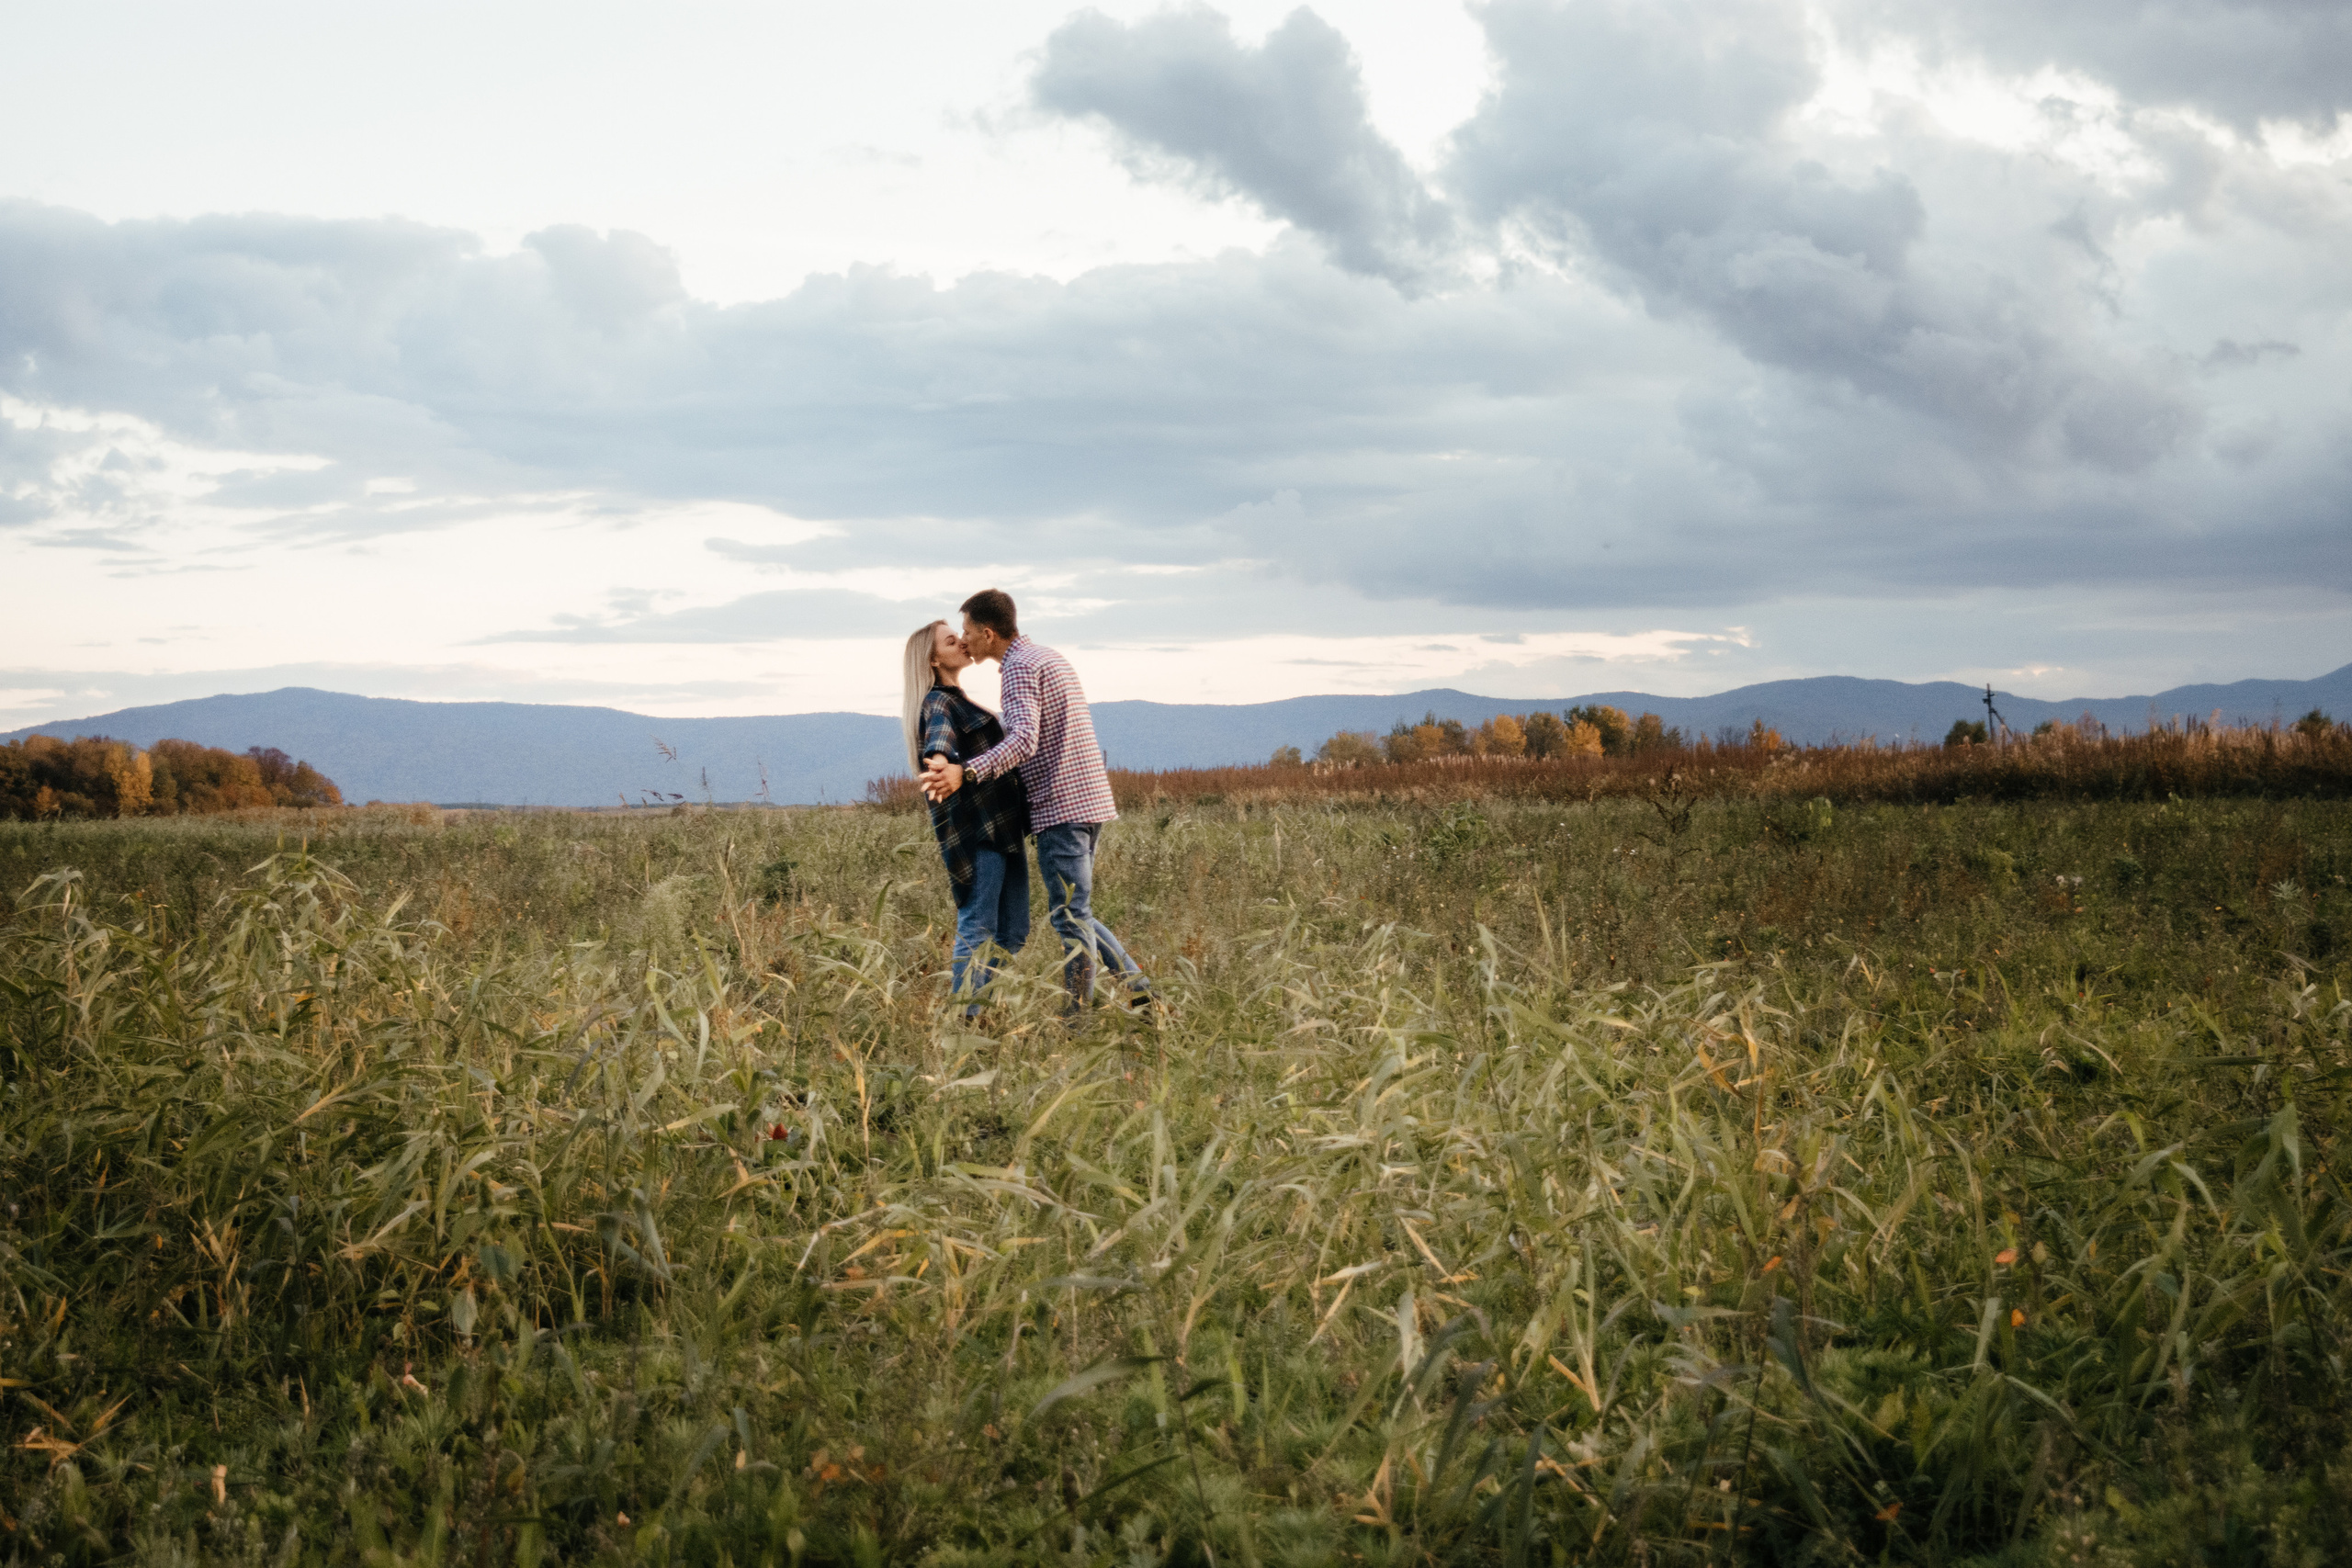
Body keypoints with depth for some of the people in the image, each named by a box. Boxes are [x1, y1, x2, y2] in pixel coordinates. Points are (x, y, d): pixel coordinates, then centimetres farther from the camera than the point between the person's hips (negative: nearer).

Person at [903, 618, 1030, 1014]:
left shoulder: (959, 701, 23)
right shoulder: (938, 703, -6)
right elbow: (939, 737, -30)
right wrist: (939, 763, -52)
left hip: (1003, 827, 9)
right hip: (977, 831, -9)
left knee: (1012, 931, 7)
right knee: (977, 929, -11)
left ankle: (985, 1008, 11)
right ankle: (965, 1017, -10)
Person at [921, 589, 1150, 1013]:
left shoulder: (1020, 667, -11)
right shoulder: (1048, 656, 20)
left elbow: (1023, 740, -27)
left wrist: (966, 772, -39)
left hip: (1061, 806, -10)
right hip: (1091, 802, 10)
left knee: (1070, 917, -6)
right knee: (1073, 912, 16)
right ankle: (1136, 986, 11)